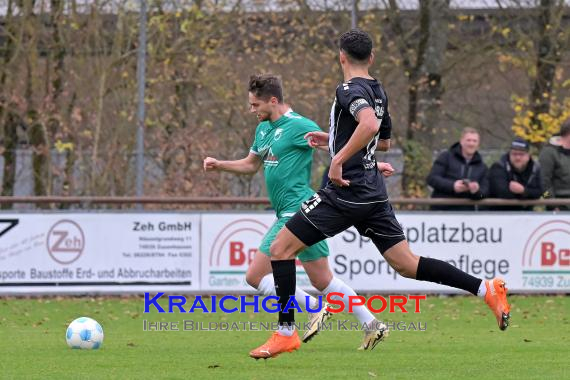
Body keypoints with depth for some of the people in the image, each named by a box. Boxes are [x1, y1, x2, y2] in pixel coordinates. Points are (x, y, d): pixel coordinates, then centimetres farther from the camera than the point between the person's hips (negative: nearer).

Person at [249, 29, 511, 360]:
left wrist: (339, 159, -26)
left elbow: (369, 124, -32)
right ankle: (486, 288, -1)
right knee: (407, 264, 9)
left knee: (281, 249, 0)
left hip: (347, 193, -9)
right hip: (374, 193, 9)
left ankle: (286, 333, -1)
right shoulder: (378, 92, 16)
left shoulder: (350, 90, -11)